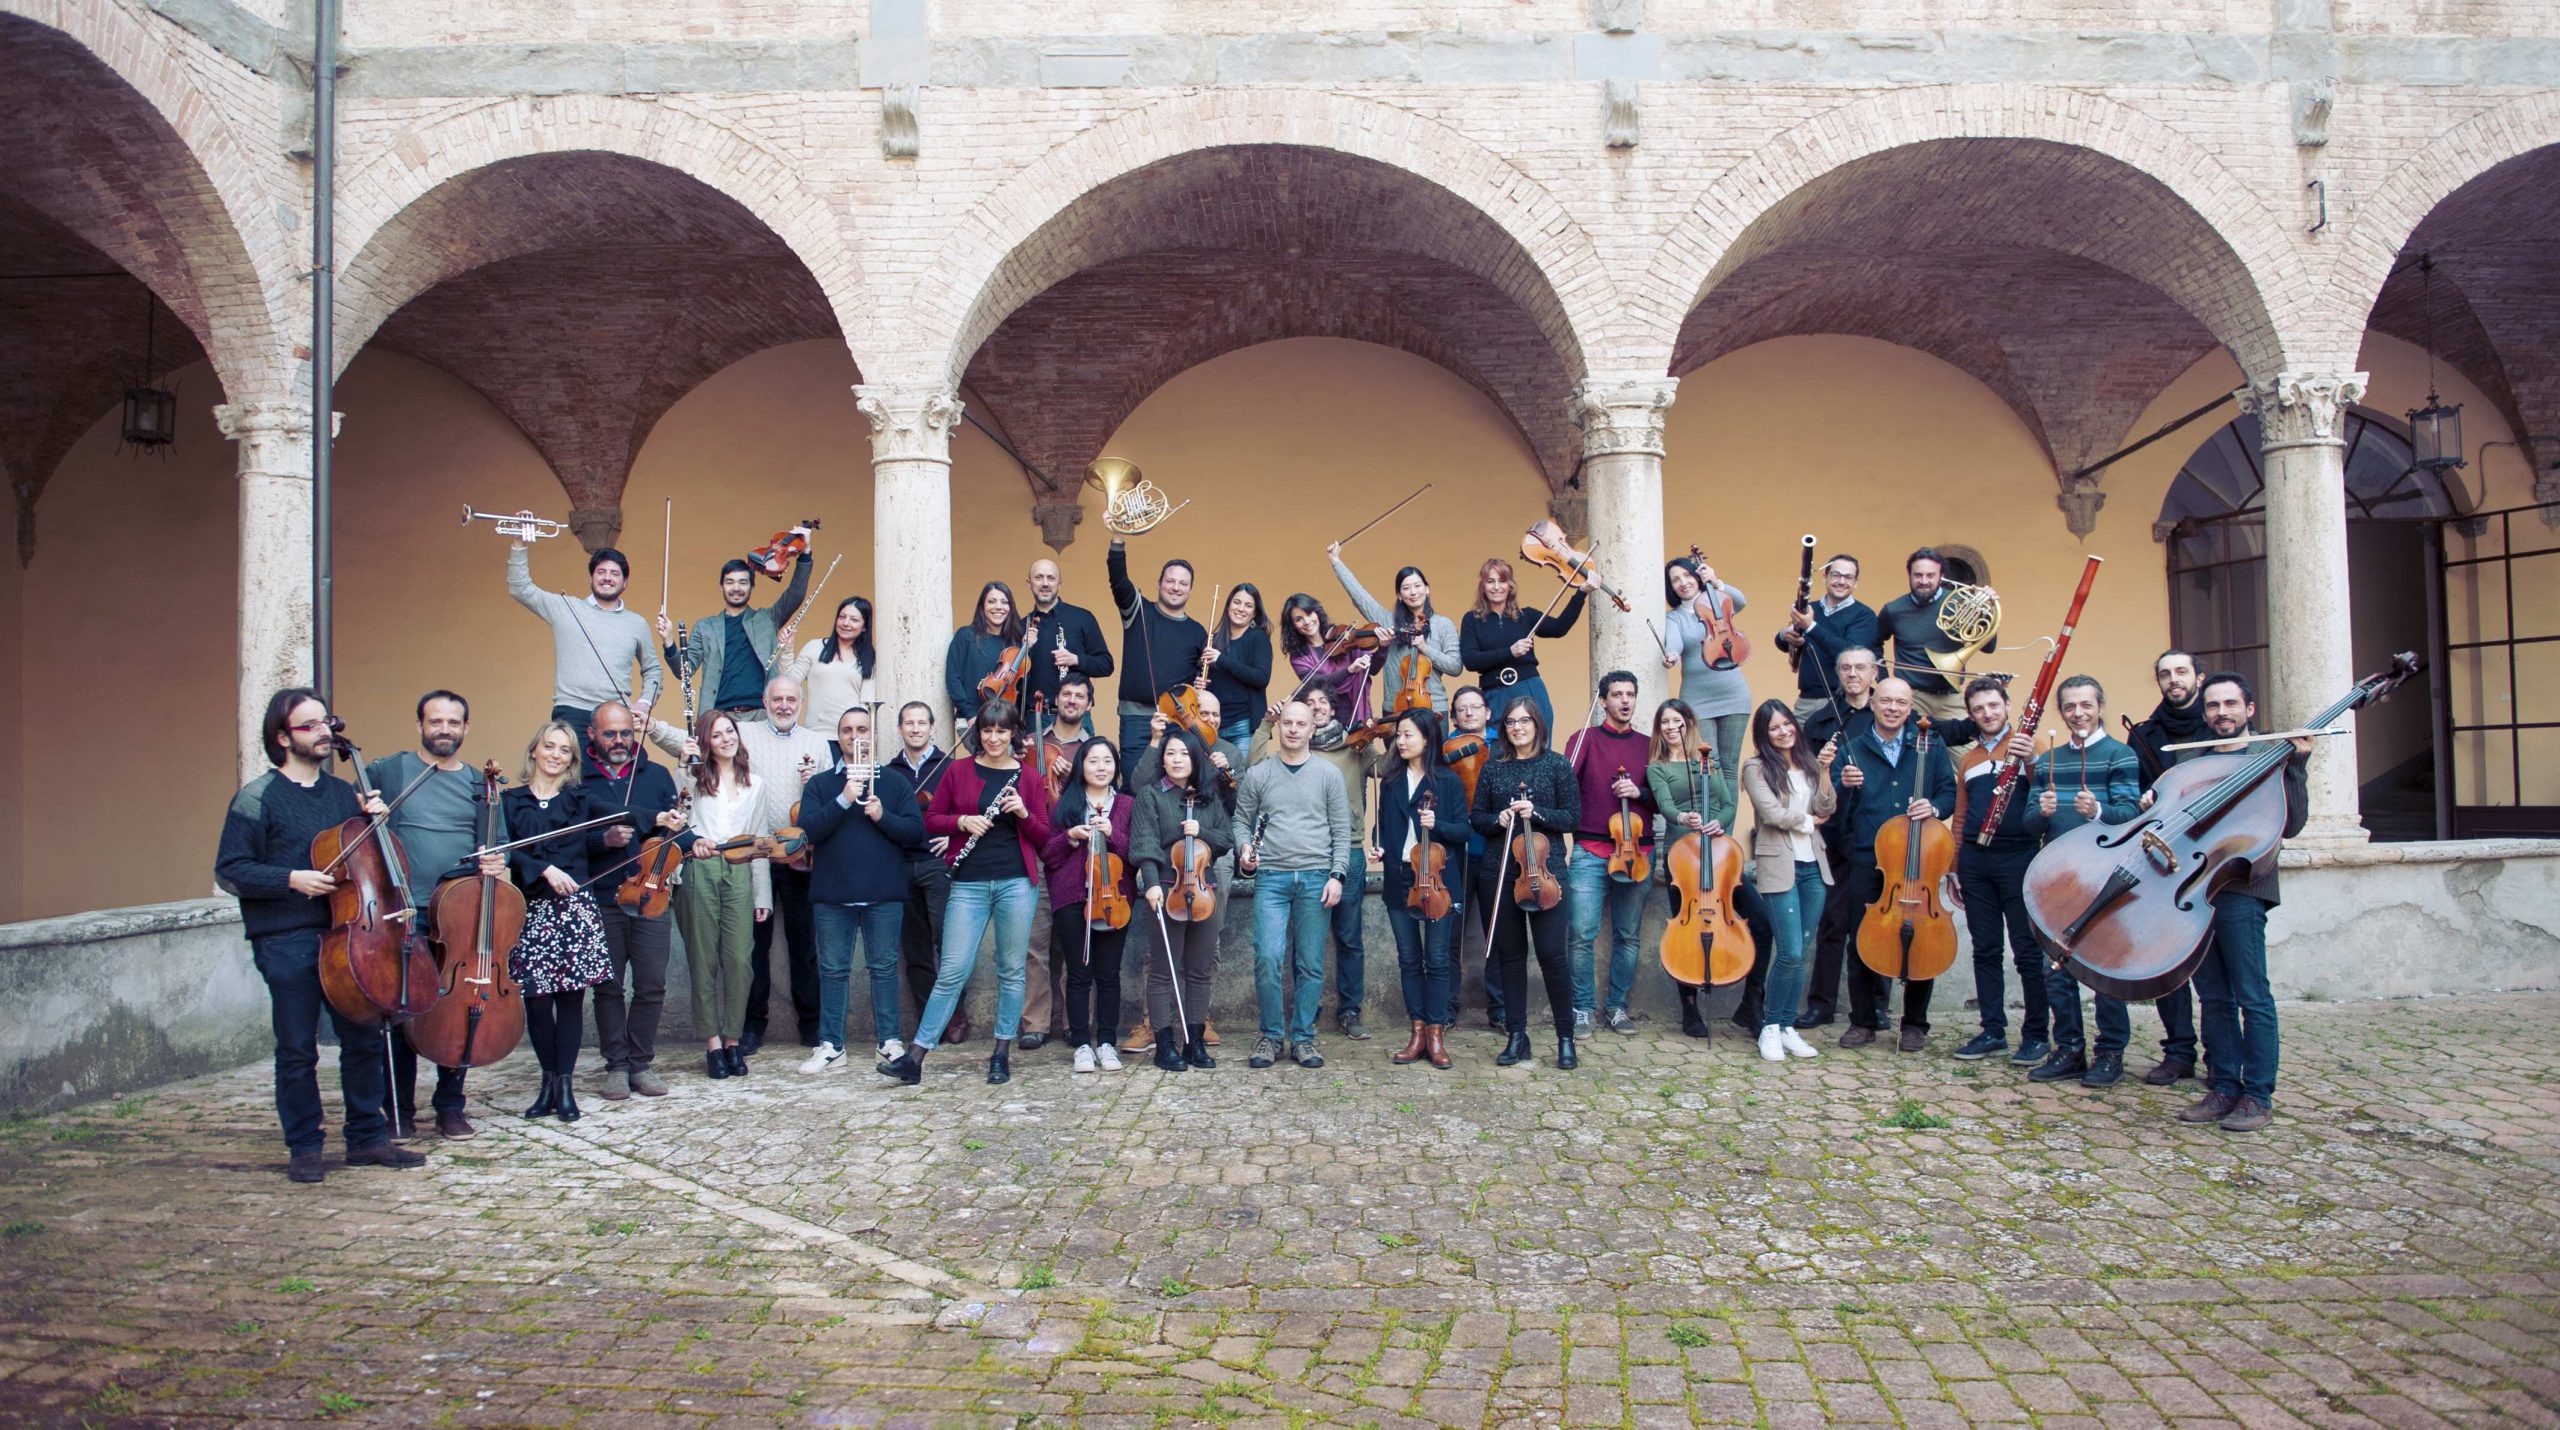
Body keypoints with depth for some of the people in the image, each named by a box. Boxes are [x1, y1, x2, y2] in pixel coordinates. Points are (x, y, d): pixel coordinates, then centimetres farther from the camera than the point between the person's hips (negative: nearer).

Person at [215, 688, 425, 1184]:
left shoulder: (344, 792, 14)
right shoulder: (258, 798, -3)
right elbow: (229, 871, -6)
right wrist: (291, 879, -18)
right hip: (287, 942, -5)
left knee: (364, 1039, 7)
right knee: (298, 1050, 2)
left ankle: (368, 1137, 19)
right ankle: (304, 1147, 15)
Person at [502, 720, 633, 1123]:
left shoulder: (580, 799, 11)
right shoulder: (510, 800, 9)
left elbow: (623, 815, -2)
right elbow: (505, 852, -2)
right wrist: (544, 869, -14)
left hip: (575, 907, 0)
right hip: (531, 909, 0)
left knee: (571, 997, 0)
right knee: (537, 999, -2)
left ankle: (565, 1085, 9)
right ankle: (549, 1081, 15)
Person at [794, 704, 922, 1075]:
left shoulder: (895, 781, 8)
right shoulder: (819, 784, 9)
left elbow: (916, 832, -1)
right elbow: (808, 830, -6)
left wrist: (882, 815, -16)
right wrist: (843, 800, -17)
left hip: (884, 894, -1)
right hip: (831, 894, 1)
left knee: (884, 967, 5)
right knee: (833, 969, 6)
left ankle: (889, 1041, 13)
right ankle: (830, 1046, 13)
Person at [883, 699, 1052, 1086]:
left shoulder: (1029, 778, 7)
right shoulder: (959, 771, 7)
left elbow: (1043, 837, 7)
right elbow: (931, 821, 9)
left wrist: (1023, 813, -11)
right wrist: (962, 821, -9)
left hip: (1016, 883, 1)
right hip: (969, 883, -1)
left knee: (1011, 970, 5)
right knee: (953, 971, -4)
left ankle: (1002, 1054, 16)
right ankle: (915, 1056, 0)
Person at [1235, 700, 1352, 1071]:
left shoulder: (1329, 775, 7)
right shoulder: (1257, 774, 9)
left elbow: (1341, 831, 6)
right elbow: (1242, 820, 12)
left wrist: (1336, 875, -3)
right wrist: (1244, 848, -9)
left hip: (1315, 878, 0)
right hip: (1271, 877, 0)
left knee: (1310, 964, 3)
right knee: (1267, 958, -10)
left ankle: (1303, 1037, 14)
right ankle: (1271, 1035, 5)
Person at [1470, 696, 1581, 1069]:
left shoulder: (1557, 765, 2)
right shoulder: (1493, 768, 9)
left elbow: (1573, 817, -1)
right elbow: (1475, 816, 10)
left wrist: (1536, 813, -15)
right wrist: (1497, 820, -10)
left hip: (1545, 869, -3)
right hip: (1499, 871, 3)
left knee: (1552, 953, -6)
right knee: (1510, 954, 7)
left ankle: (1566, 1039, 6)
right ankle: (1517, 1037, 16)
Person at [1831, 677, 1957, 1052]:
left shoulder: (1931, 749, 9)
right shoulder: (1851, 753, 7)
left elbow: (1949, 794, 9)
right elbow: (1834, 812, 2)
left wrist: (1934, 807, -13)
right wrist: (1844, 787, -19)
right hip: (1866, 866, 0)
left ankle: (1915, 1025, 20)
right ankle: (1863, 1022, 18)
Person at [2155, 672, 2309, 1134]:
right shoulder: (2188, 758, 17)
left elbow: (2290, 824, -8)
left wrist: (2297, 765, -14)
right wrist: (2153, 802, -2)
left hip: (2240, 889, -5)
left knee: (2251, 996, -4)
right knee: (2213, 997, 10)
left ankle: (2258, 1096, 3)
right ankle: (2224, 1088, 17)